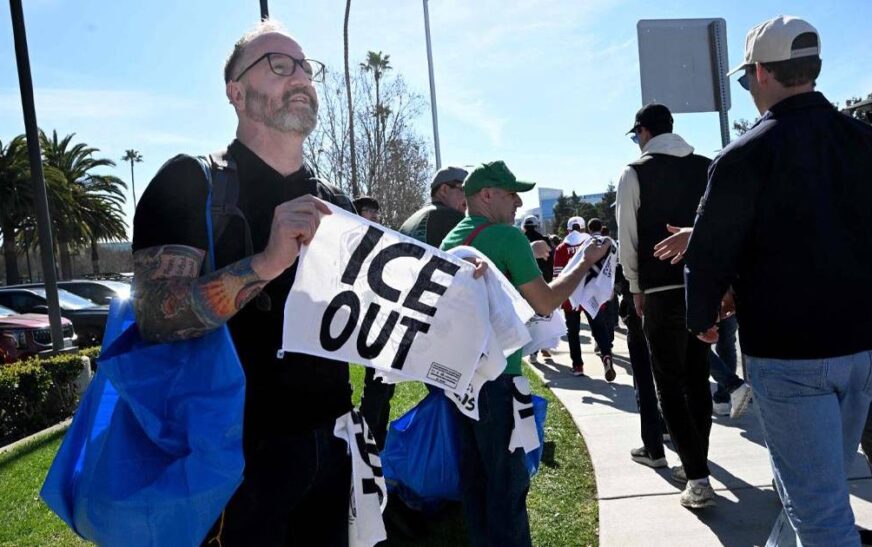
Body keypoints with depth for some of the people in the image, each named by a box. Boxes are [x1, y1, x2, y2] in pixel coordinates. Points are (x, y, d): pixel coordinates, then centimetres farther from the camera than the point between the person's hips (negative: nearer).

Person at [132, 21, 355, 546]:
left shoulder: (335, 203, 8)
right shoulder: (192, 182, -9)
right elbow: (156, 317, -20)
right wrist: (266, 263, -34)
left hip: (331, 442, 6)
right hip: (238, 451, -5)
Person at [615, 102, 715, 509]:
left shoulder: (635, 173, -5)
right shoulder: (706, 168, 7)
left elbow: (628, 238, -5)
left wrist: (636, 288, 6)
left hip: (662, 291, -5)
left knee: (670, 383, 3)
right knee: (697, 378, 16)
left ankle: (697, 477, -2)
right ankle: (695, 463, 27)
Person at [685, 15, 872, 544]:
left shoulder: (746, 154, -14)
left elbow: (711, 252, -11)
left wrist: (703, 317, 7)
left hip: (787, 349, -6)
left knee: (819, 504, 1)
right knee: (827, 478, 22)